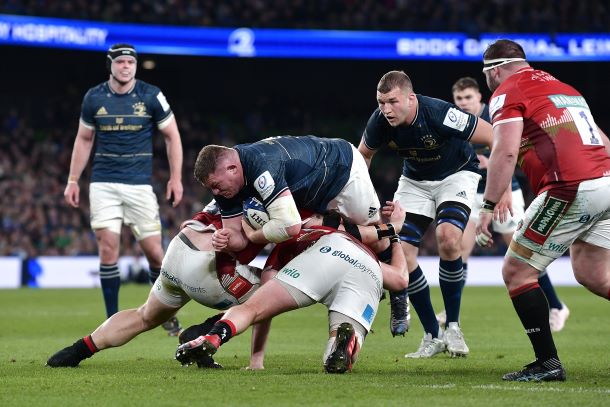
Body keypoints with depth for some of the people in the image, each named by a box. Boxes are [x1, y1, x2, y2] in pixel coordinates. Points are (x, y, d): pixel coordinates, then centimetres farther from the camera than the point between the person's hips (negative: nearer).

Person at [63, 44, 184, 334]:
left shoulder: (151, 96, -2)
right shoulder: (94, 98, 3)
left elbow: (172, 136, 6)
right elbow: (84, 139, 14)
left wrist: (176, 178, 0)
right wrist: (73, 180, 10)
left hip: (139, 183, -1)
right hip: (103, 183, 1)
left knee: (153, 250, -3)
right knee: (108, 248, -7)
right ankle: (112, 320, 0)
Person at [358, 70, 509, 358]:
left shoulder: (440, 115, -35)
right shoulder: (380, 122, -21)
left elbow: (496, 139, -24)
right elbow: (364, 154, 4)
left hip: (456, 174, -4)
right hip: (415, 180, 4)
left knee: (447, 237, -30)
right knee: (401, 253, -11)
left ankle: (453, 327, -12)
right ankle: (432, 336, 3)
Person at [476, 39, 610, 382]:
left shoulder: (507, 92, 2)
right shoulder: (564, 87, 26)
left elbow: (506, 151, -12)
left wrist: (488, 207, -12)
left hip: (571, 189, -8)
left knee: (516, 273, 2)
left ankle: (548, 363, -1)